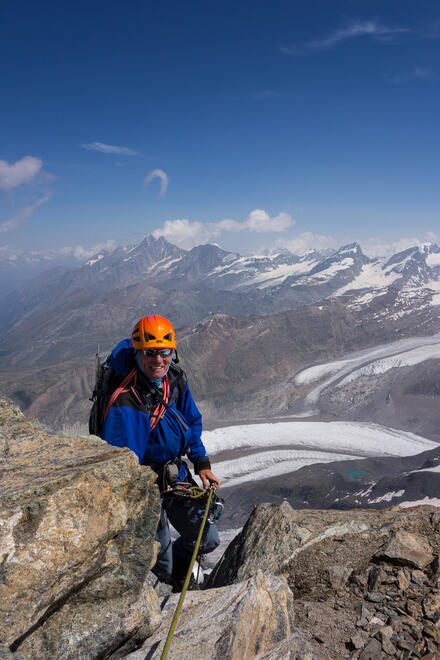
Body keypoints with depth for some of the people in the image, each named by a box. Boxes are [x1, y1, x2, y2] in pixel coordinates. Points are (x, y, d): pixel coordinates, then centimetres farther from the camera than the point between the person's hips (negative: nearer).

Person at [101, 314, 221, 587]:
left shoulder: (175, 378, -6)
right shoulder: (127, 403, -29)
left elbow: (192, 422, 9)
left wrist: (202, 463, 4)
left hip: (177, 476, 7)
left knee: (207, 540, 17)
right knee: (160, 565, 9)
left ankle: (176, 577, 47)